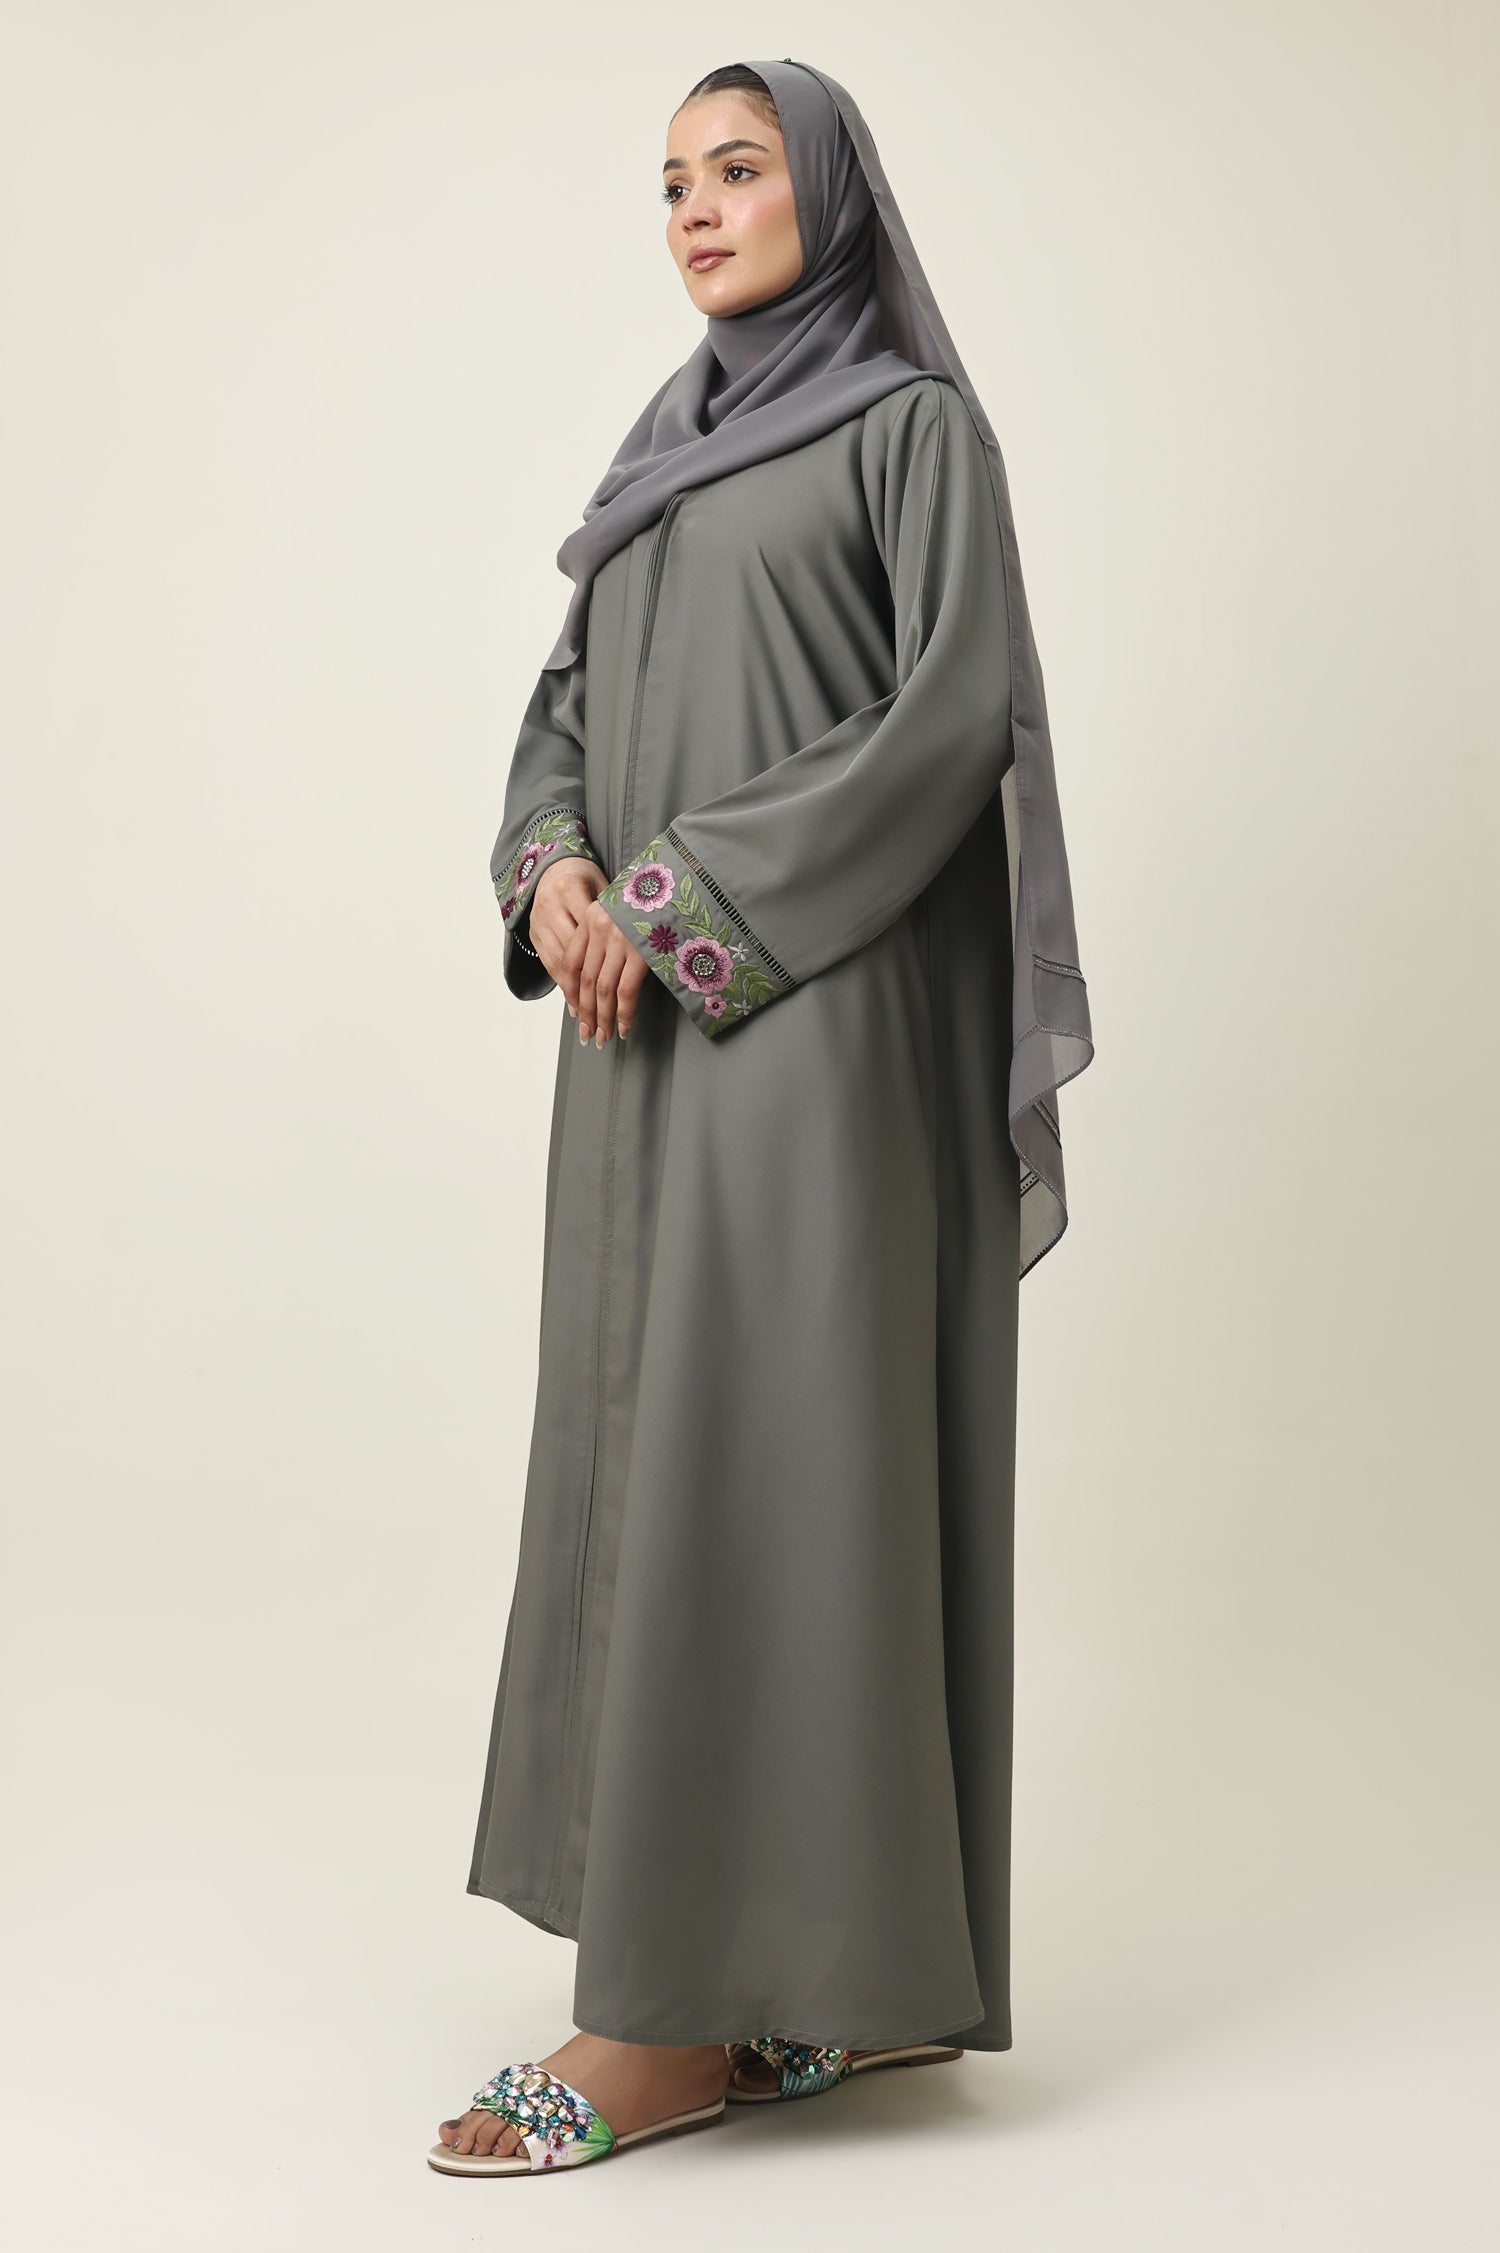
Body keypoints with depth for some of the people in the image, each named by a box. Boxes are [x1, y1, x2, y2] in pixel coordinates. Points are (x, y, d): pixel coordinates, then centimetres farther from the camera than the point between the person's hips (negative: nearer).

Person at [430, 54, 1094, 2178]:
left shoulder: (920, 424, 0)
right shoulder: (668, 445, 21)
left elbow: (953, 712, -11)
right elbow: (568, 700, 17)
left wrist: (692, 904, -16)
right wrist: (552, 868, -5)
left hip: (819, 1017, -7)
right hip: (655, 1031, 7)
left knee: (761, 1457, -10)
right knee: (669, 1450, 5)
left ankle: (678, 2012, -4)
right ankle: (841, 1965, 13)